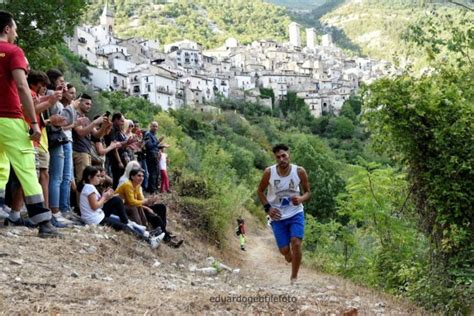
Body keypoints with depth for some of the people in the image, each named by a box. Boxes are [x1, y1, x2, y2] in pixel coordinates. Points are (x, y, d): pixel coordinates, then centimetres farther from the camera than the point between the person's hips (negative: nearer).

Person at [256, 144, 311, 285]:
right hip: (278, 216, 0)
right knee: (284, 250, 0)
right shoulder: (269, 172, -13)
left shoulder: (299, 171, -12)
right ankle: (289, 254, 39)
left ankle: (294, 278, 0)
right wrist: (268, 207, -11)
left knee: (296, 244, -17)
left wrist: (301, 199, -22)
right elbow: (260, 191, 3)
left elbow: (308, 191, 1)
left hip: (296, 213, 0)